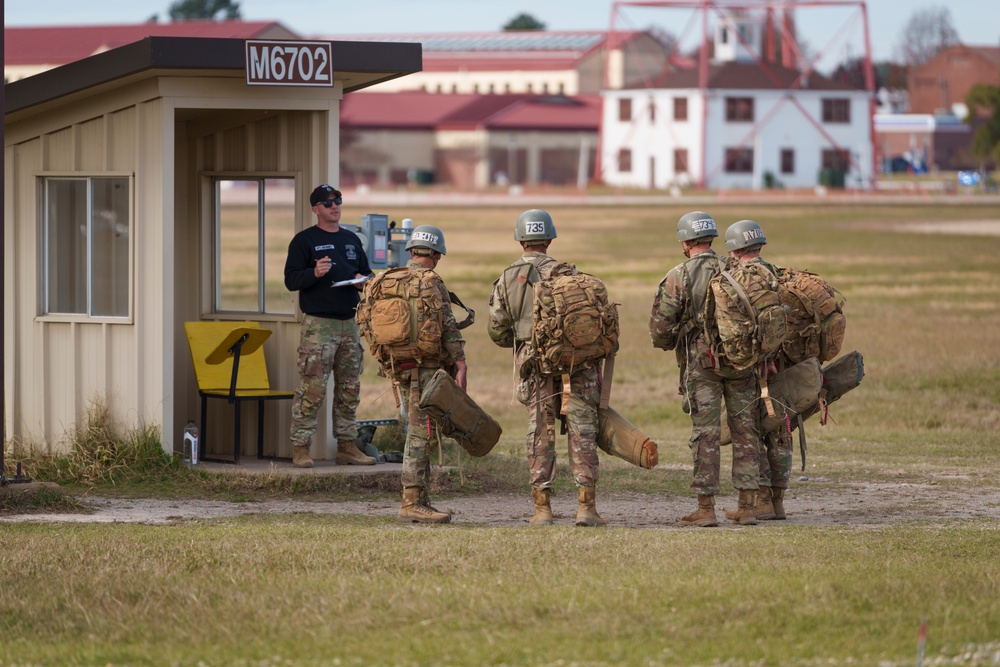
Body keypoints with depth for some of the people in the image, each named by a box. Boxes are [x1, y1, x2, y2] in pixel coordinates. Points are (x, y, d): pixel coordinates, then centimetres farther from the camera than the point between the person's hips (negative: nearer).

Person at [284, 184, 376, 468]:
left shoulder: (351, 240, 18)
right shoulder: (304, 240, -1)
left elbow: (366, 272, 25)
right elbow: (291, 280, -6)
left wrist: (364, 280, 2)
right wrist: (314, 273, -25)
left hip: (349, 322, 6)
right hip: (318, 324, -6)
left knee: (349, 389, 9)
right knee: (312, 389, -11)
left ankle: (347, 446, 15)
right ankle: (300, 448, -9)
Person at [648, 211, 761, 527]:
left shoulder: (678, 276, -4)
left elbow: (659, 326, -5)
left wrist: (666, 343, 17)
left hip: (701, 361, -3)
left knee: (706, 433, -1)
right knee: (744, 430, 7)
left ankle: (706, 508, -2)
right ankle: (747, 506, 7)